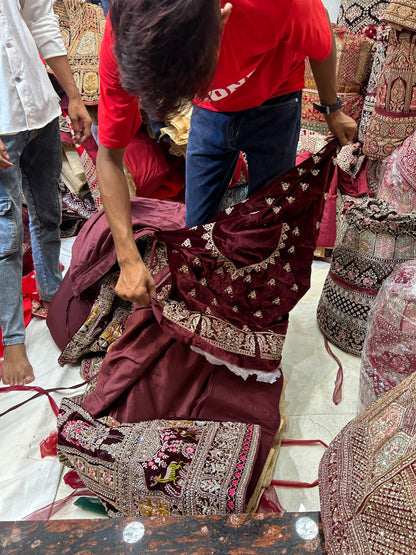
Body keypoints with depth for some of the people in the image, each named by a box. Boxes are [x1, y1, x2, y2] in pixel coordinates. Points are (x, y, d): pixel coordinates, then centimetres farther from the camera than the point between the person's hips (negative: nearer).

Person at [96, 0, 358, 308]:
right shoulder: (122, 41, -34)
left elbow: (322, 45, -15)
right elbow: (109, 156, -24)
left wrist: (333, 110, 1)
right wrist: (129, 260, -29)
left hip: (272, 106, -1)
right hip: (209, 111, 2)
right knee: (198, 227, 5)